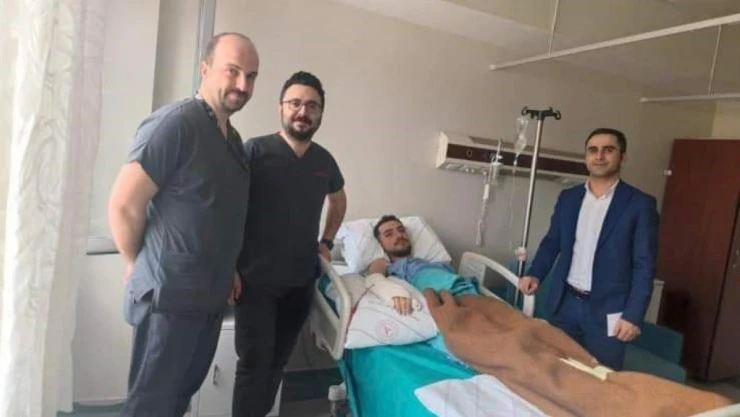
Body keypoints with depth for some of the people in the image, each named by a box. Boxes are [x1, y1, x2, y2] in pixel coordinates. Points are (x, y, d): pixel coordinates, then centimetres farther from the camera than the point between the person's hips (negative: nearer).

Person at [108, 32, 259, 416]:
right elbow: (123, 205, -19)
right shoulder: (175, 123, -17)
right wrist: (140, 267, -6)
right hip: (169, 294, -8)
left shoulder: (233, 137, 11)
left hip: (212, 294, 8)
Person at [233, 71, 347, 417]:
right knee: (254, 362, 0)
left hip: (301, 281, 5)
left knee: (278, 361, 16)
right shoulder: (255, 151, -11)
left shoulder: (325, 161, 5)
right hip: (256, 280, -5)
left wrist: (327, 242, 15)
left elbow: (338, 200, 24)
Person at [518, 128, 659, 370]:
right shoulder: (568, 197, 7)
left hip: (607, 311, -3)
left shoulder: (640, 204, -5)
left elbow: (644, 265, -7)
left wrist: (633, 316, -13)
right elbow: (552, 242, 13)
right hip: (565, 303, 4)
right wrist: (535, 274, -3)